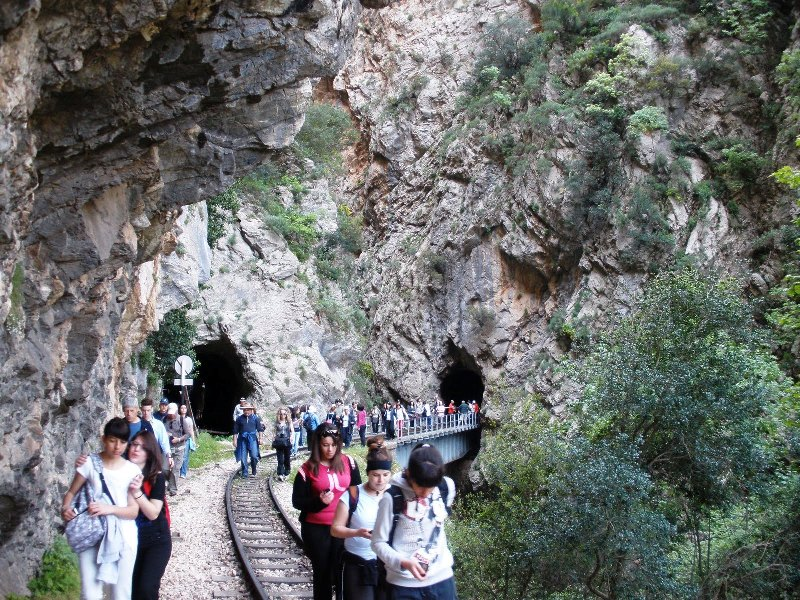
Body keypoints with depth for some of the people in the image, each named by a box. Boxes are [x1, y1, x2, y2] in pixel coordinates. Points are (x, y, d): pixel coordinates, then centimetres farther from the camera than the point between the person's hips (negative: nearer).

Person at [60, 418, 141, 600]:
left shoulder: (132, 470, -2)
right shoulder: (90, 463, -4)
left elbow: (133, 511, -6)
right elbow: (71, 492, 5)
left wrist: (109, 509, -23)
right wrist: (65, 508, -17)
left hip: (122, 538, 1)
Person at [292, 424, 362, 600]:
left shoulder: (348, 462, -1)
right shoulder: (308, 469, -6)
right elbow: (297, 501, -3)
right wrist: (319, 501, -20)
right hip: (316, 529, -1)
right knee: (322, 573, 10)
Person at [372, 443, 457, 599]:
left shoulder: (447, 487, -5)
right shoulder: (392, 497, -16)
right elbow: (378, 542, -9)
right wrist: (403, 562, -23)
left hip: (442, 578, 3)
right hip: (404, 584, -3)